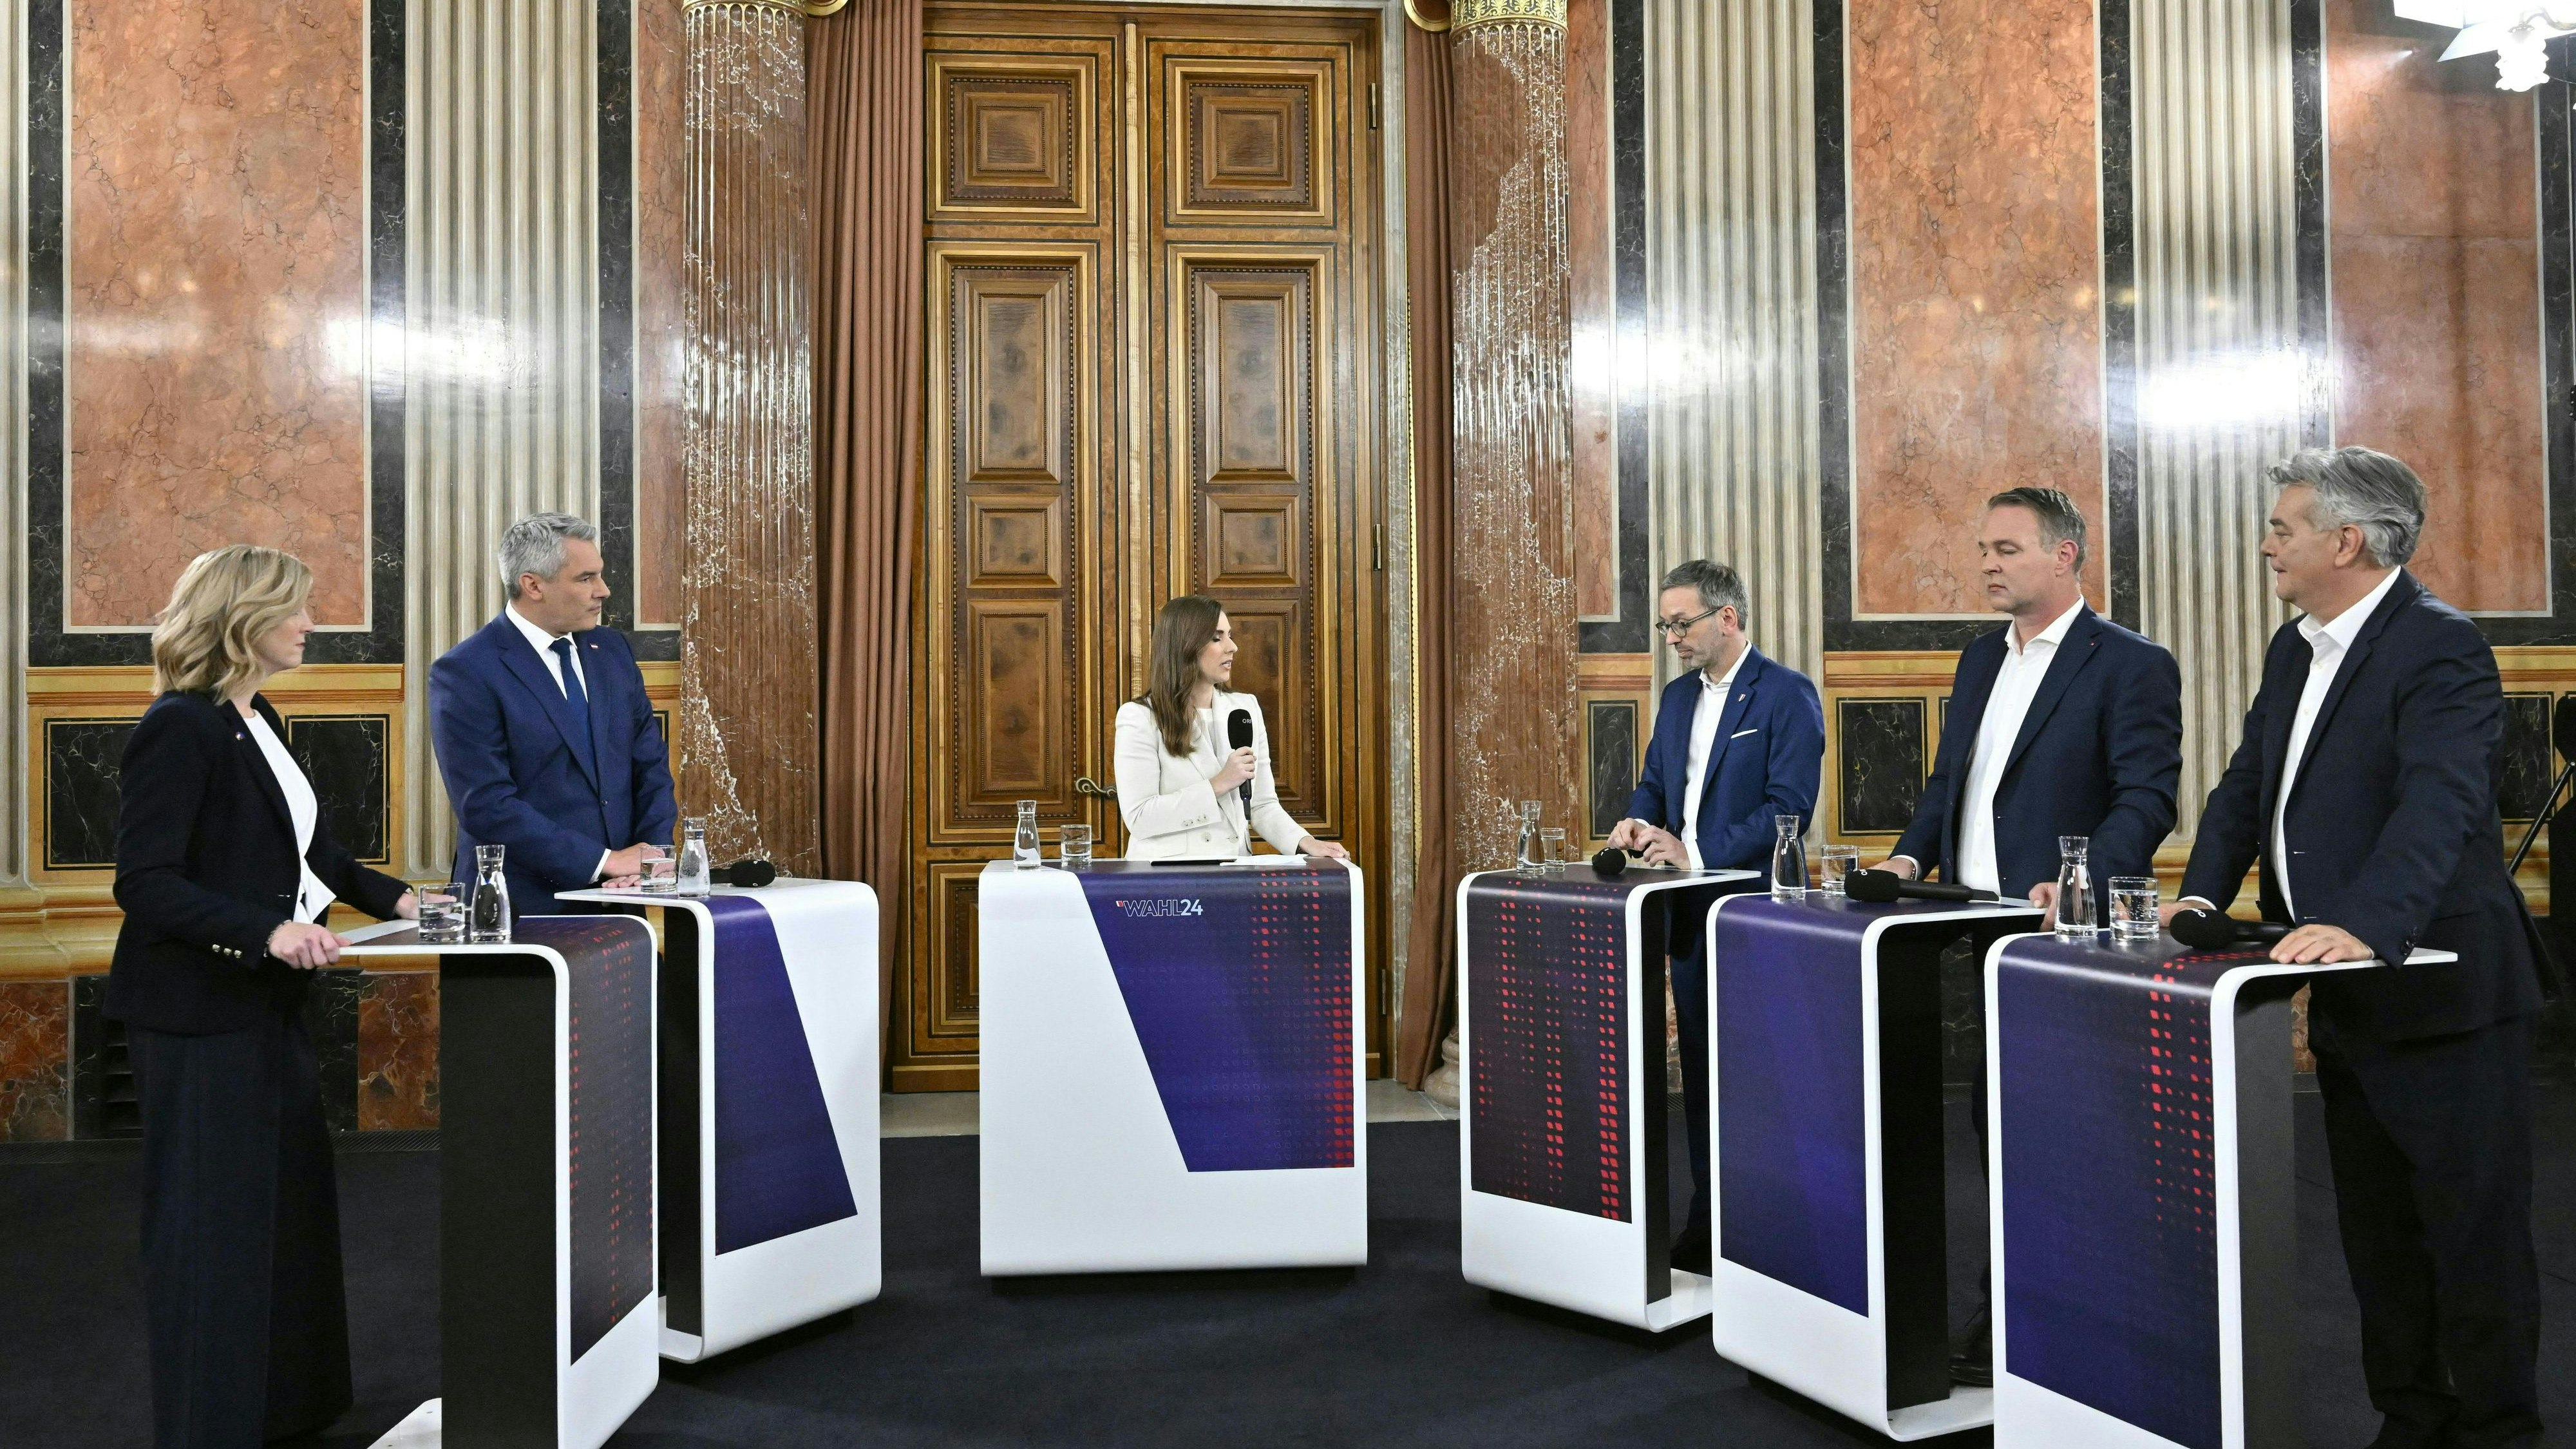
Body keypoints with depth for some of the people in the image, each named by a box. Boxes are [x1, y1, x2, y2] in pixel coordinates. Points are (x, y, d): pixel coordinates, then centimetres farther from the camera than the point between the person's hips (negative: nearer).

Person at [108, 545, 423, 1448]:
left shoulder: (258, 723, 11)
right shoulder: (180, 729, -17)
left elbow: (303, 847, 21)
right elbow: (144, 883, -22)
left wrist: (392, 897, 10)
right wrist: (265, 932, -31)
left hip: (267, 1003, 10)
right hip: (198, 1013, -10)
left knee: (292, 1202, 16)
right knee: (212, 1221, 1)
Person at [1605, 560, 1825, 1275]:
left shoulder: (1786, 694, -9)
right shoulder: (1678, 696, 14)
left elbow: (1789, 808, -17)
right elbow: (1653, 782, 21)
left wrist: (1696, 852, -20)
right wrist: (1639, 823, -2)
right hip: (1690, 914, 8)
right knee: (1700, 1074, 13)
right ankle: (1705, 1227, 22)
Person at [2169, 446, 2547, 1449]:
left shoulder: (2440, 649, -16)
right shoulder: (2296, 649, 11)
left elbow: (2440, 805, -30)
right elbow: (2246, 784, 13)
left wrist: (2364, 925, -42)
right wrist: (2204, 891, -2)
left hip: (2438, 990, -9)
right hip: (2345, 998, 9)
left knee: (2474, 1233, 3)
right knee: (2377, 1230, 17)